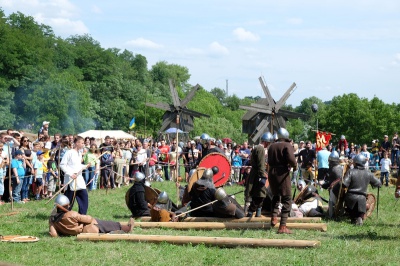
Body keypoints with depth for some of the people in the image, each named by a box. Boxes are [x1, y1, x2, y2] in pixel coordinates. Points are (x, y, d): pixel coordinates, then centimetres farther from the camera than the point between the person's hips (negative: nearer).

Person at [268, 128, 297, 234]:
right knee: (286, 199, 0)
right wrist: (294, 165, -3)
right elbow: (291, 159, -21)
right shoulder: (287, 145, -6)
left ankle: (274, 217, 16)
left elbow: (269, 162, 13)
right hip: (283, 173, -6)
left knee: (276, 195, 28)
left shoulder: (271, 146, 11)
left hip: (271, 173, 6)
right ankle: (283, 226, -7)